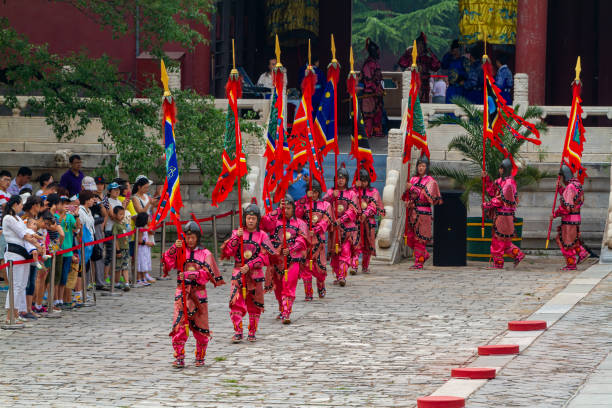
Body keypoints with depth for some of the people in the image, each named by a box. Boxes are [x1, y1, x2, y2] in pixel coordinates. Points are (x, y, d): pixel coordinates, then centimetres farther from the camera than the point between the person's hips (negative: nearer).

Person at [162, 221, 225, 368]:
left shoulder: (205, 254, 6)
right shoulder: (180, 251, 10)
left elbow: (207, 273, -6)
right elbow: (168, 264, -3)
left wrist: (190, 275, -20)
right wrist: (173, 249, -17)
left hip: (199, 293, 0)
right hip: (182, 292, 0)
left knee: (200, 328, 5)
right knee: (179, 325, -11)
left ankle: (200, 357, 20)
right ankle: (179, 357, -9)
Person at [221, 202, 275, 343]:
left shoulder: (262, 236, 4)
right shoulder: (237, 233, 7)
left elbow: (264, 257, -5)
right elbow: (228, 252, -2)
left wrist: (250, 266, -16)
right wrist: (236, 238, -14)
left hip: (255, 274, 0)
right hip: (238, 273, 0)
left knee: (254, 305, 5)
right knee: (236, 303, -11)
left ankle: (252, 333, 16)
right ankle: (238, 332, -7)